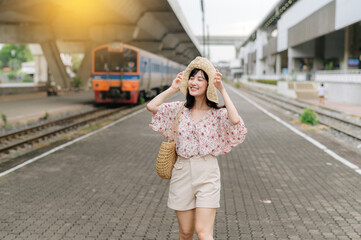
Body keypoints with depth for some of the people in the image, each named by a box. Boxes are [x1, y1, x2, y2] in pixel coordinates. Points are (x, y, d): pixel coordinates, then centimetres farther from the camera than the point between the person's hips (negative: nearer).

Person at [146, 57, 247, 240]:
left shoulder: (217, 113, -4)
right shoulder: (180, 109, 5)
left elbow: (235, 121, -26)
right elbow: (151, 106, -7)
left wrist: (222, 90, -18)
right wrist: (173, 88, 0)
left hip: (207, 173, -3)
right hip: (182, 172, 3)